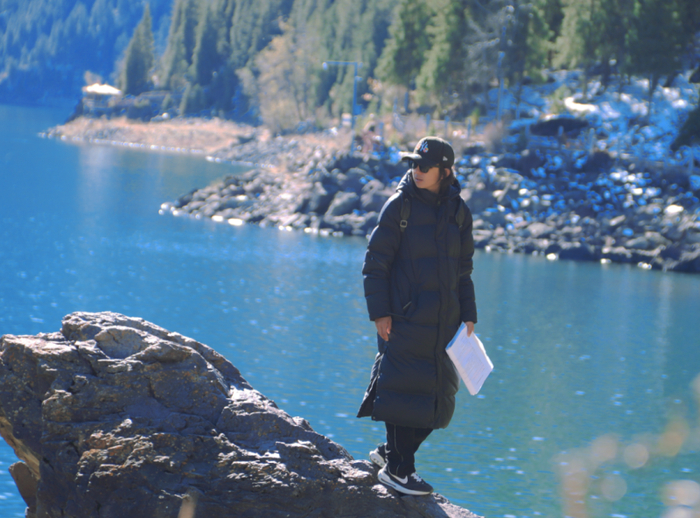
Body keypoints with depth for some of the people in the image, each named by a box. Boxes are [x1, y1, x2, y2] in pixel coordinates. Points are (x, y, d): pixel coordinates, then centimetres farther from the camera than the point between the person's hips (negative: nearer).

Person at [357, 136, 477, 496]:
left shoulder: (457, 211, 8)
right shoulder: (400, 206, -7)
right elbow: (375, 263, -6)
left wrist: (468, 315, 10)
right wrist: (380, 313, -12)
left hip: (443, 323, 5)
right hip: (405, 318, -5)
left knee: (439, 397, 8)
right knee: (405, 392, -5)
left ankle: (392, 452, 27)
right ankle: (396, 469, 8)